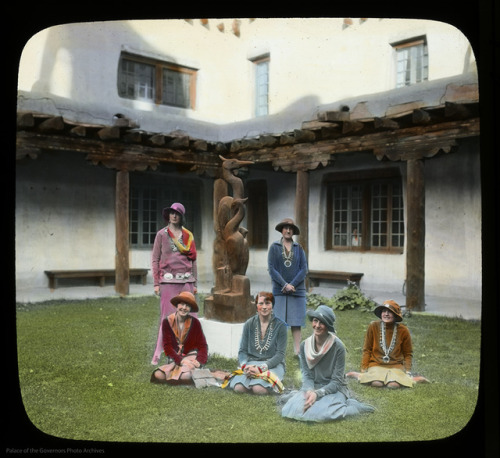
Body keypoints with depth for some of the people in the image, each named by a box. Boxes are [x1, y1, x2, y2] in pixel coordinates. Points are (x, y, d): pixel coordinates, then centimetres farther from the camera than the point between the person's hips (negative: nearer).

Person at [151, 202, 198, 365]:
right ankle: (157, 355, 2)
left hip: (186, 280, 3)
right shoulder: (161, 234, 5)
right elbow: (155, 259, 3)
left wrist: (194, 283, 10)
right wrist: (156, 283, -4)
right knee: (167, 317, -5)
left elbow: (193, 259, 14)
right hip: (168, 280, -3)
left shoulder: (188, 235, 12)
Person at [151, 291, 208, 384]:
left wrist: (199, 361, -21)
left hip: (191, 356, -2)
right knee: (158, 375, -25)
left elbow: (202, 345, -1)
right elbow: (167, 346, -6)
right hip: (174, 359, 2)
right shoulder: (167, 322, -4)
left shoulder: (195, 322, -5)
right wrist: (181, 360, -21)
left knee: (186, 376, -34)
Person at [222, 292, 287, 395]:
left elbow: (280, 354, -7)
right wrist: (244, 366, -16)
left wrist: (262, 368, -20)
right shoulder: (249, 324, 4)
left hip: (272, 364, -2)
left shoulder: (280, 325, -3)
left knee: (259, 389, -31)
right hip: (251, 362, 2)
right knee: (239, 388, -26)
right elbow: (242, 350, 6)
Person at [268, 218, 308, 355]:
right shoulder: (274, 247, 3)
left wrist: (292, 284, -10)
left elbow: (304, 269, 2)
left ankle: (297, 351, 4)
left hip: (297, 289, 1)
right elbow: (271, 268, -3)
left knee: (296, 321, 1)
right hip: (279, 290, -1)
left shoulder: (299, 248, 8)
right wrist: (285, 285, -11)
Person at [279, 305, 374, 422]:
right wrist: (309, 391, -23)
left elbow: (336, 381, -12)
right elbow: (307, 375, -2)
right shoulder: (305, 345, -2)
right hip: (313, 387, 2)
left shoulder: (338, 347, -14)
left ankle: (350, 405, -8)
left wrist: (317, 394, -25)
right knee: (291, 410, -25)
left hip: (333, 389, -2)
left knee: (319, 413, -32)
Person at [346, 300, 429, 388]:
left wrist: (408, 371, -2)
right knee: (377, 383, -31)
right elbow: (367, 350, 2)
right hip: (376, 364, -1)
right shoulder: (373, 327, -5)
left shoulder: (403, 330, -2)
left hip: (396, 366, 1)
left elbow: (408, 353, 9)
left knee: (394, 385, -30)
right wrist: (364, 369, -2)